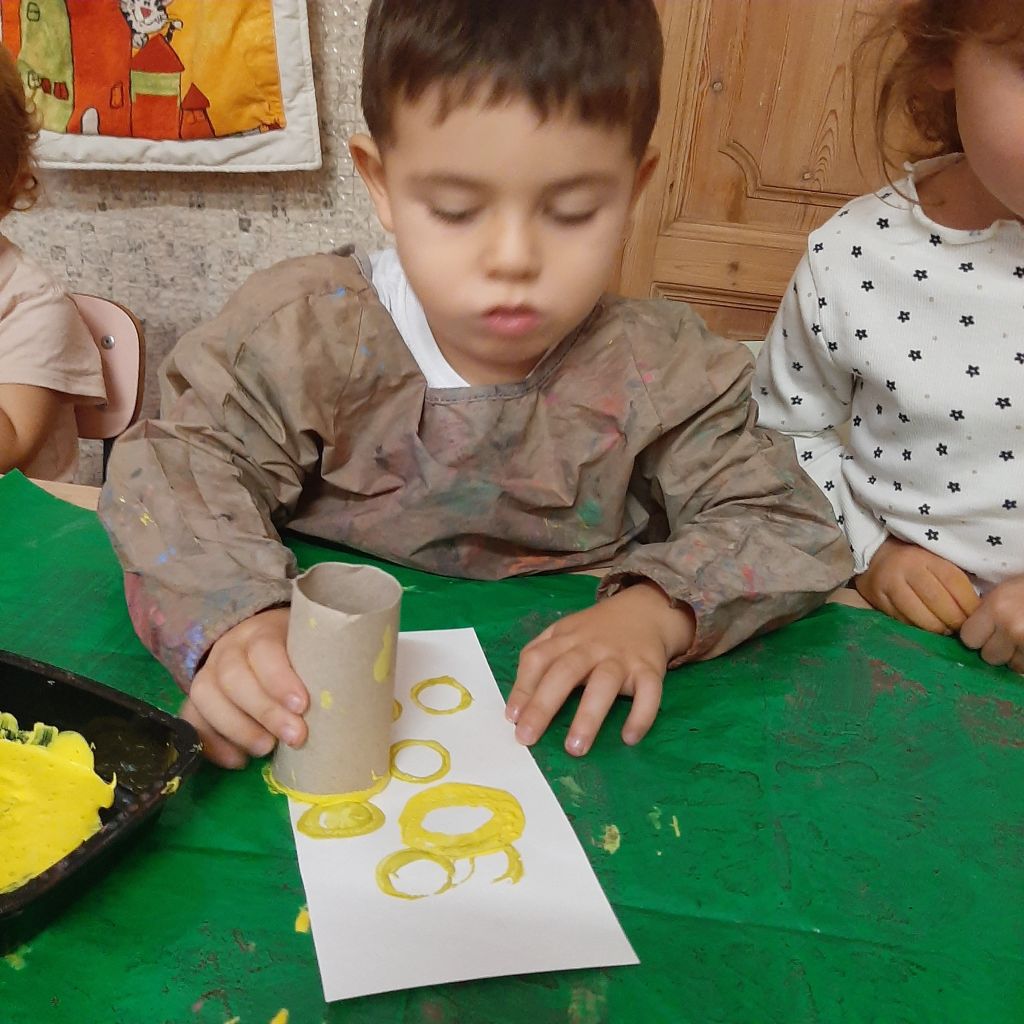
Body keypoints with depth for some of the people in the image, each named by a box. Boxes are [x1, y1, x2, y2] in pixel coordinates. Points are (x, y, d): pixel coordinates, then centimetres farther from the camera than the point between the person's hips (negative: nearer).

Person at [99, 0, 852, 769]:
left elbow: (787, 527, -3)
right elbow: (174, 468, -11)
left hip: (551, 727, 1)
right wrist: (237, 621, -32)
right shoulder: (303, 331, -9)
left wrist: (655, 611, -23)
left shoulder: (659, 373, -6)